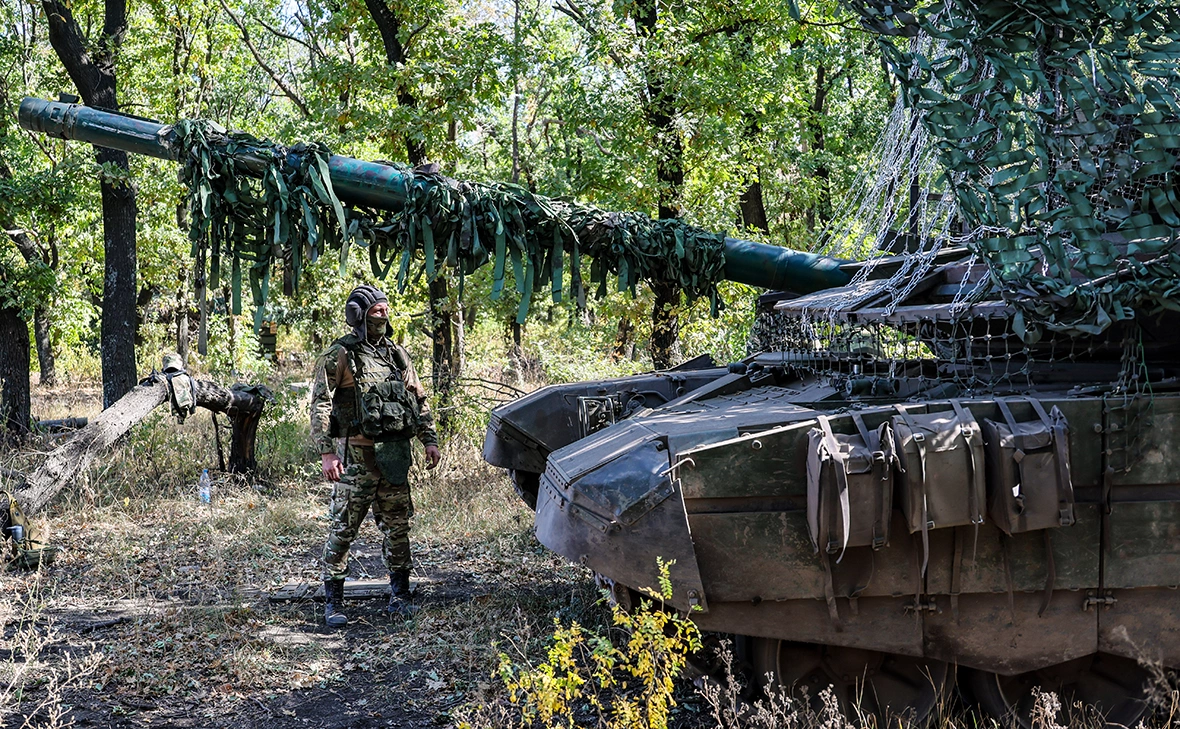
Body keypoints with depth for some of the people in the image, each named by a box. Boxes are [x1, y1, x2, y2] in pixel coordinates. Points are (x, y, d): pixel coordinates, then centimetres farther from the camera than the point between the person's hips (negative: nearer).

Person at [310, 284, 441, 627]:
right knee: (343, 528, -2)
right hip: (356, 455, -5)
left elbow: (419, 400, 19)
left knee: (397, 527, 10)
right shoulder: (339, 356, -4)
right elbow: (320, 405, -10)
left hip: (394, 456, 5)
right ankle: (333, 602, 6)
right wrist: (326, 452, -17)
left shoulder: (397, 354, 13)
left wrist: (429, 439, 11)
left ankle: (400, 595, 20)